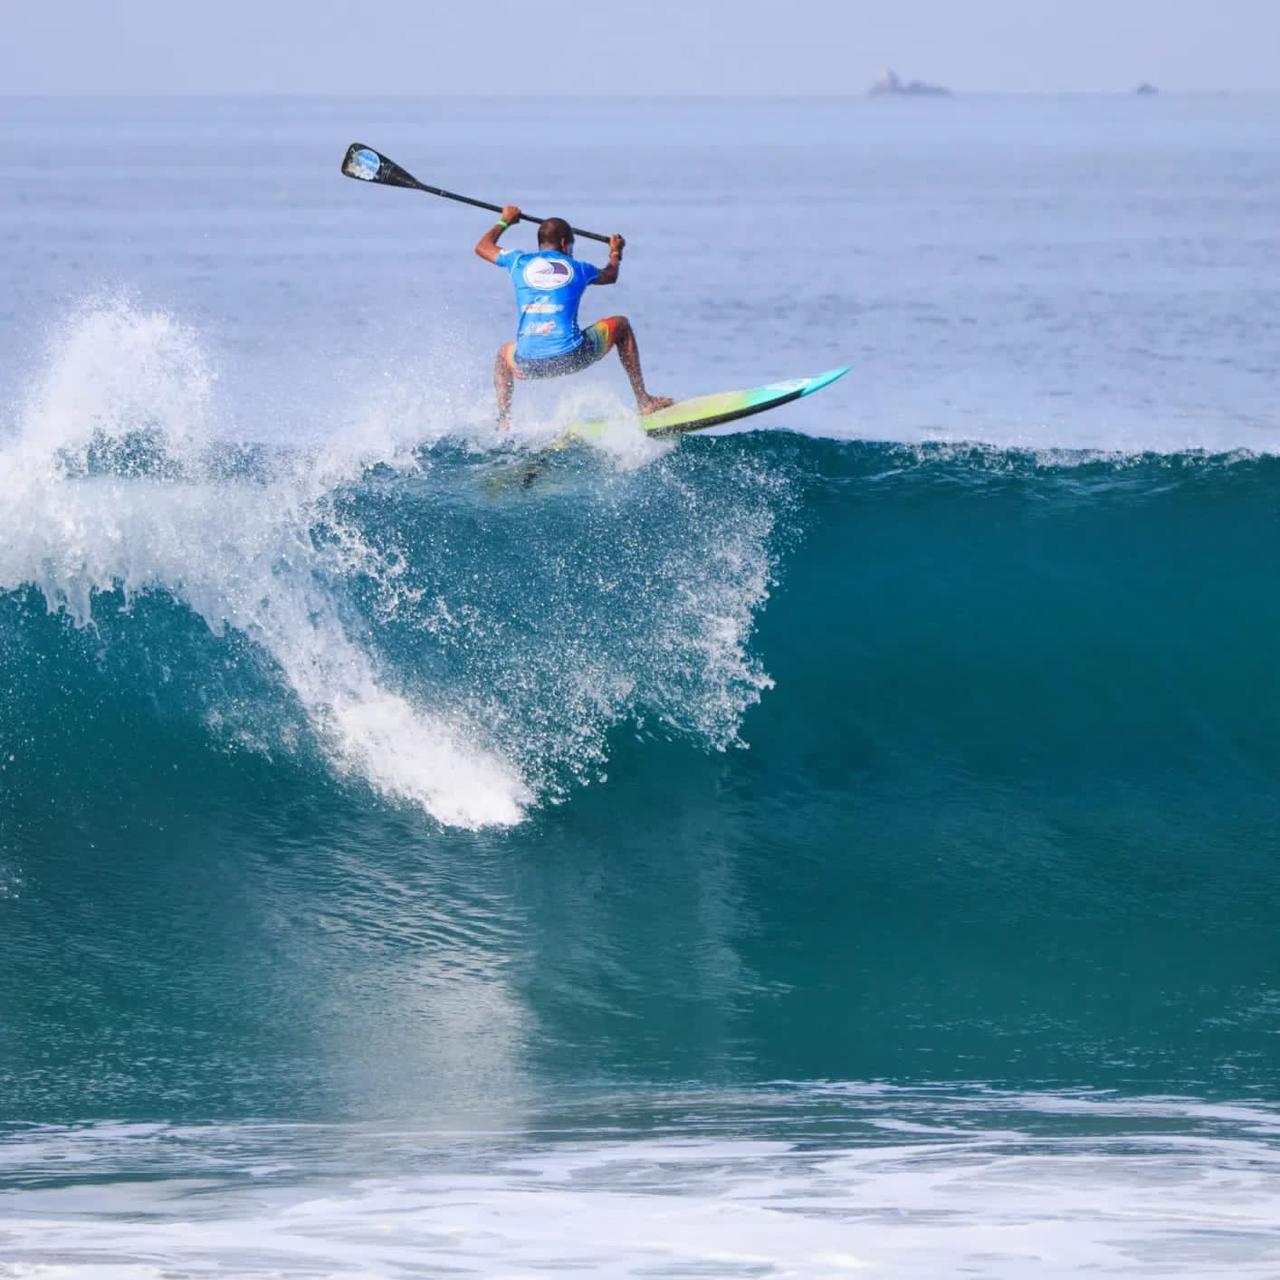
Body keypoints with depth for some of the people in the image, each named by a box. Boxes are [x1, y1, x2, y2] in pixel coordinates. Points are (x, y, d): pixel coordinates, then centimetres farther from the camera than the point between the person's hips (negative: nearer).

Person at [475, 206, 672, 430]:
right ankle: (643, 401, 24)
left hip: (529, 364, 2)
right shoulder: (578, 269, 12)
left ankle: (503, 422, 19)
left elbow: (482, 247, 31)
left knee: (504, 355, 40)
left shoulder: (520, 262, 11)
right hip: (572, 356, -2)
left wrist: (504, 222, 48)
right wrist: (616, 253, 58)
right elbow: (610, 275, 36)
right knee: (621, 325, 25)